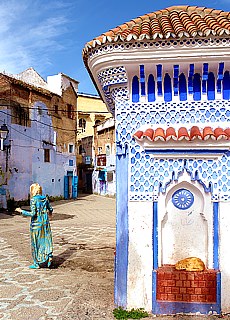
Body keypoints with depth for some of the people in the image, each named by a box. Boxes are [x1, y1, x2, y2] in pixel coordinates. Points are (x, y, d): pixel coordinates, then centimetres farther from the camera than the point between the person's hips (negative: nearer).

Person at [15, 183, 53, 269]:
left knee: (36, 243, 7)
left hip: (36, 224, -5)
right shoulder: (45, 198, 3)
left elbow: (33, 213, -18)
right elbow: (51, 209, 12)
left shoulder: (33, 200, -14)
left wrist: (21, 211, -9)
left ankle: (37, 263, 16)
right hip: (45, 223, 5)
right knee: (46, 241, 14)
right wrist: (49, 214, 35)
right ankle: (48, 260, 15)